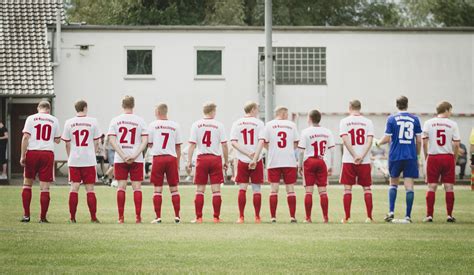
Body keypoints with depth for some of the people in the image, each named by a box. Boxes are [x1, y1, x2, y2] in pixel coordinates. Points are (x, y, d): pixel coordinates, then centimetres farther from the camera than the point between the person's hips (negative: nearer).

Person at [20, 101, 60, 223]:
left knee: (27, 184, 13)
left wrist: (22, 155, -4)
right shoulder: (54, 120, 7)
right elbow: (57, 140, 11)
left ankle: (26, 215, 9)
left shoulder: (31, 118, 2)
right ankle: (43, 217, 3)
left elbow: (26, 137, -6)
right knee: (45, 187, 3)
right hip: (48, 153, 0)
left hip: (32, 153, 0)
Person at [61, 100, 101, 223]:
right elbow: (96, 142, 4)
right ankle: (93, 217, 5)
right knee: (90, 189, 4)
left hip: (74, 161, 1)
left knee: (74, 188, 4)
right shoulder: (93, 121, -1)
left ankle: (72, 218, 4)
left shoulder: (69, 123, 1)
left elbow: (67, 143, 6)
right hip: (89, 160, -1)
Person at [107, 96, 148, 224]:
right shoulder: (140, 121, 0)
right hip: (137, 159, -1)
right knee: (137, 187, 3)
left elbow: (112, 141, -6)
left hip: (120, 159, 1)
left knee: (121, 187, 5)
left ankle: (121, 217, 3)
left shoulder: (115, 120, 2)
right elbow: (145, 141, -7)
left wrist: (123, 156, -9)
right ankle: (138, 216, 0)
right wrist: (134, 155, -10)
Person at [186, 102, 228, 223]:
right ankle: (216, 217, 3)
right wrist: (226, 162, 6)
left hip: (201, 158, 1)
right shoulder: (219, 125, -1)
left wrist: (189, 161, 1)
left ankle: (198, 218, 4)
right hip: (216, 158, -1)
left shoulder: (196, 125, 2)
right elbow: (224, 145, -2)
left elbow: (192, 144, -2)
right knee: (216, 190, 3)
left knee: (200, 190, 6)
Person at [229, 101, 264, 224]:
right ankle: (257, 217, 4)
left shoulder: (237, 123, 5)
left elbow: (233, 142, -4)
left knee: (242, 188, 3)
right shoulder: (258, 123, -3)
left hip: (242, 160, 2)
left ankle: (241, 217, 0)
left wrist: (247, 153, -9)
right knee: (256, 189, 3)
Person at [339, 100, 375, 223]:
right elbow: (369, 141, -6)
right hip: (365, 161, 1)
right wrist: (362, 156, -11)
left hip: (348, 161, -1)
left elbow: (345, 140, -9)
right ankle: (369, 217, 5)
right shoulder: (367, 122, 4)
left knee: (347, 189, 4)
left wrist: (355, 156, -11)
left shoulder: (344, 122, 1)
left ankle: (347, 217, 2)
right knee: (367, 188, 9)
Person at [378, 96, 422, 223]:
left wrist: (379, 143, 17)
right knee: (409, 186, 1)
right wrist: (417, 155, 17)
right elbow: (419, 140, 4)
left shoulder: (391, 119, -1)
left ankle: (391, 211, 4)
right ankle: (408, 216, -3)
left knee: (393, 183, 16)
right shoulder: (415, 119, 4)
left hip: (395, 156, 0)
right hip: (411, 156, 0)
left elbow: (387, 138, -3)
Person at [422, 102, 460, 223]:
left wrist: (426, 157, 11)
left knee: (431, 187, 4)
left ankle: (429, 215, 2)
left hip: (433, 157, 1)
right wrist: (455, 159, 9)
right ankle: (449, 215, 5)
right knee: (449, 187, 5)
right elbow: (456, 144, -3)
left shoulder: (428, 123, 3)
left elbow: (424, 142, 0)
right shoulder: (452, 124, 0)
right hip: (448, 157, -1)